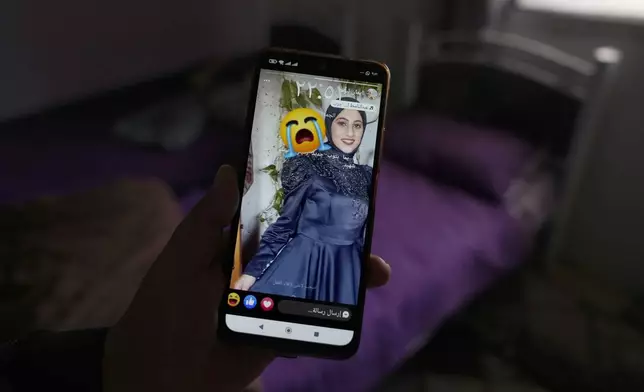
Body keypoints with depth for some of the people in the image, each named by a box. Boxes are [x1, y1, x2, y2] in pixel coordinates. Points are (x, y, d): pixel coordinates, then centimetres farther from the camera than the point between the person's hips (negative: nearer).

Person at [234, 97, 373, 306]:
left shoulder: (367, 176, 6)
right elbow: (286, 222, -4)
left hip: (345, 270, 4)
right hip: (299, 263, -3)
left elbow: (365, 235, 12)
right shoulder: (307, 166, -5)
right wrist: (253, 270, -7)